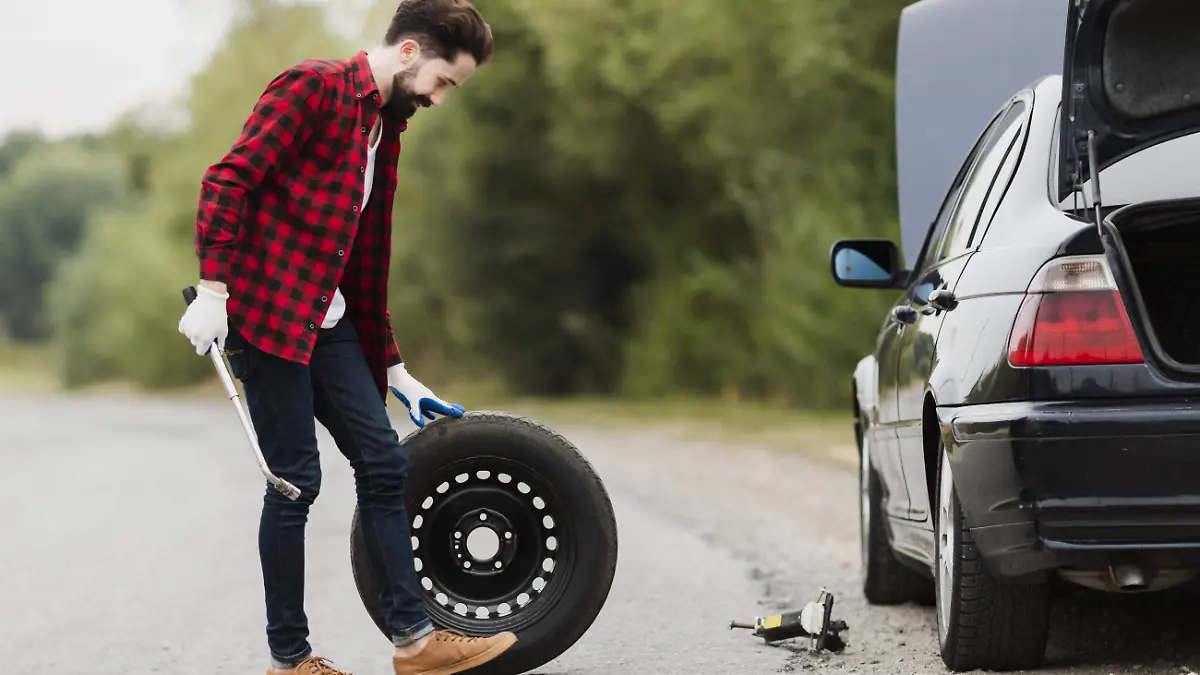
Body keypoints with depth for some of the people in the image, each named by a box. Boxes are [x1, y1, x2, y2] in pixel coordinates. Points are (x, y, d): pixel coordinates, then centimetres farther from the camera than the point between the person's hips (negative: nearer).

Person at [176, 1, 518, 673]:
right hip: (266, 314, -9)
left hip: (328, 324, 9)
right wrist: (213, 289, -23)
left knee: (384, 462, 3)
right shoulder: (312, 88, -8)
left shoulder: (386, 128, 19)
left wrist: (393, 369, 23)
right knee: (297, 481, -6)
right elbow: (228, 180, -16)